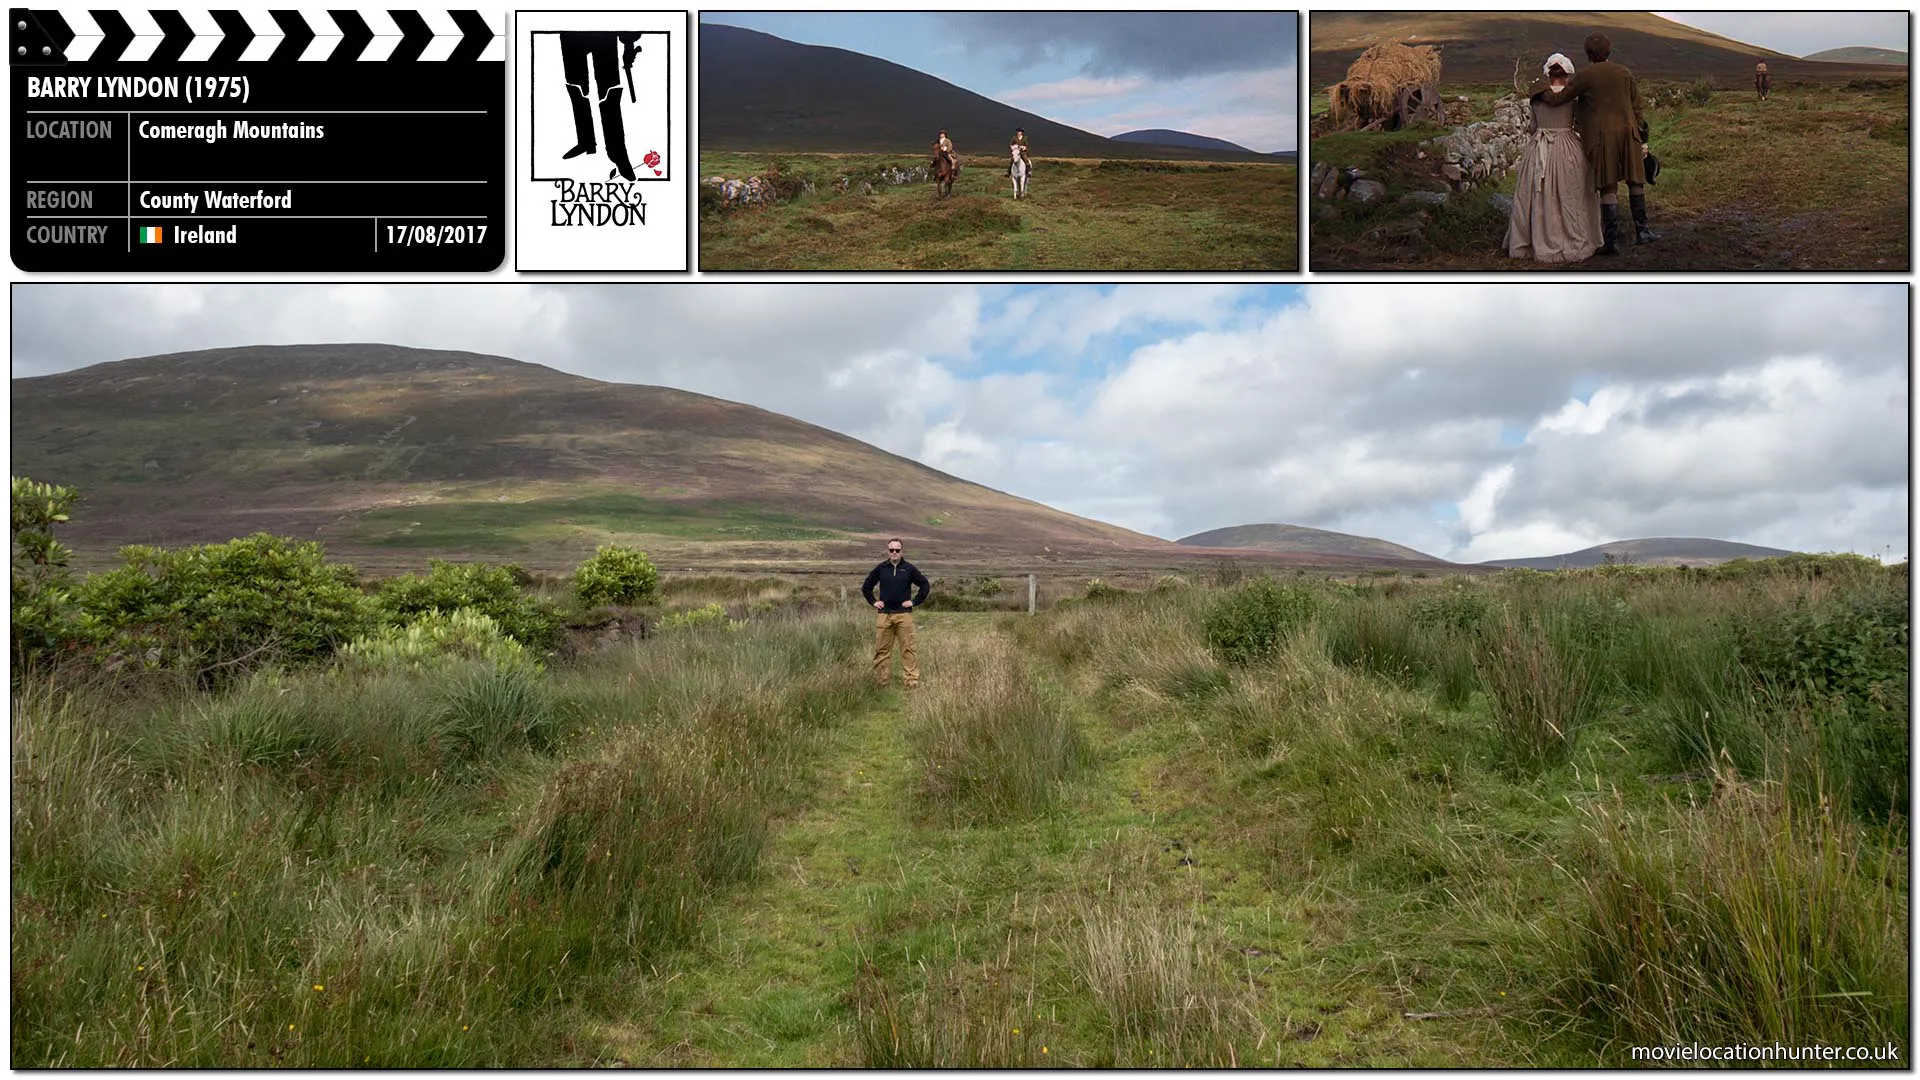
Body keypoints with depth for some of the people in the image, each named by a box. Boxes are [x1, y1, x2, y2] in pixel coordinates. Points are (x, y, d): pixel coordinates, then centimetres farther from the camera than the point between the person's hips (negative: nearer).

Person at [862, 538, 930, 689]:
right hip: (884, 614, 2)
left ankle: (912, 680, -2)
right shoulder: (881, 568, 8)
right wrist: (873, 601, 8)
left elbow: (925, 585, 10)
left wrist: (915, 601, 2)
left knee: (908, 649, -4)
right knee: (881, 649, 4)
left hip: (904, 614, -2)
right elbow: (866, 587, 19)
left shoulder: (909, 569, 3)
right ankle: (882, 681, 11)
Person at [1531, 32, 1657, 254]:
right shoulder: (1624, 73, 6)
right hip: (1627, 132, 3)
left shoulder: (1584, 77, -6)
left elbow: (1556, 98, -2)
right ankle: (1641, 230, 16)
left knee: (1608, 188, 0)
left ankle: (1609, 241, -1)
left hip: (1601, 137, -3)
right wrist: (1642, 139, 12)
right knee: (1636, 181, 17)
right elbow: (1638, 107, 8)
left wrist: (1540, 85, 17)